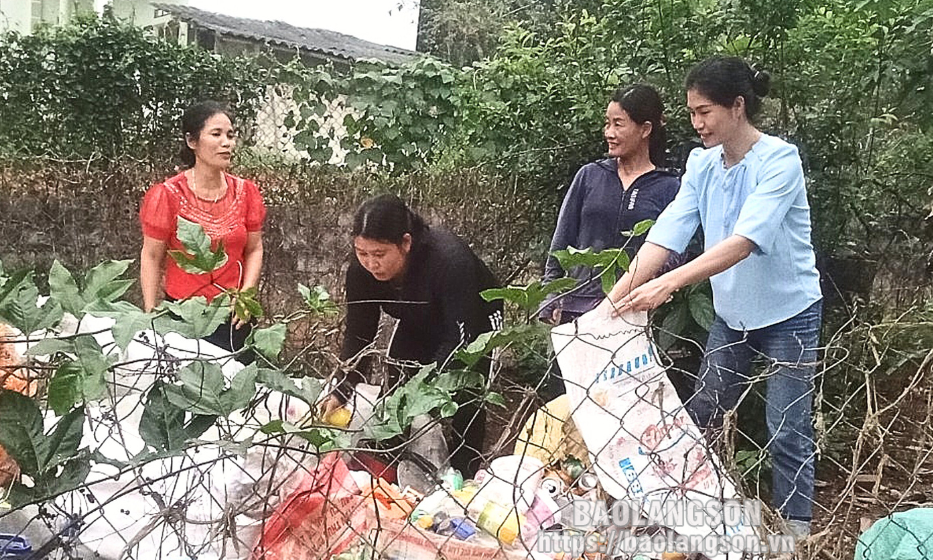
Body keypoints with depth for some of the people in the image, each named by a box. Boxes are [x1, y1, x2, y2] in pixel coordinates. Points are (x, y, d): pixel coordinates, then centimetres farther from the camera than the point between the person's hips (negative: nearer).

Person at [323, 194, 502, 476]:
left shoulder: (450, 259, -41)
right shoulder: (362, 268, -24)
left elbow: (460, 338, -37)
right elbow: (358, 334, -17)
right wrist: (340, 392, -29)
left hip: (474, 321, -5)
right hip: (419, 325, 5)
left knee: (464, 401, -14)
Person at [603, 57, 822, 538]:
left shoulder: (779, 160, -21)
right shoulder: (701, 163, -4)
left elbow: (744, 241, -34)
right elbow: (666, 234, -12)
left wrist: (668, 284, -44)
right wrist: (616, 298, -23)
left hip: (788, 314, -6)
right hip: (731, 314, 6)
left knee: (787, 434, 3)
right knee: (699, 416, 13)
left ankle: (794, 533, 20)